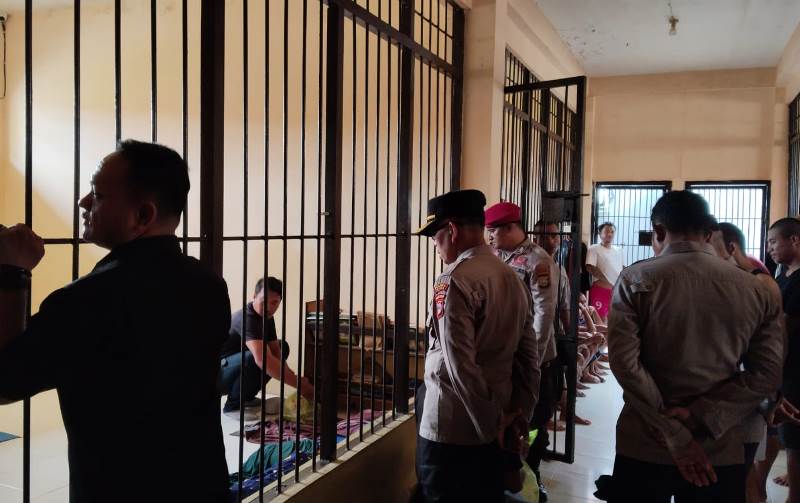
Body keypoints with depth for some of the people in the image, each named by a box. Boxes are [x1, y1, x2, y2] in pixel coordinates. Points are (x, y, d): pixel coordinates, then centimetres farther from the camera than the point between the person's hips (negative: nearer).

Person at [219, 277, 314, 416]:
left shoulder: (266, 316, -1)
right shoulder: (246, 318, -30)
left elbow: (276, 351, -2)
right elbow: (262, 360, -44)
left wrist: (295, 379, -20)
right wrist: (299, 384, -42)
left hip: (234, 369, 9)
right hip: (217, 374, -9)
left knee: (282, 347, 6)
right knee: (255, 356, -36)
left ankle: (245, 397, 7)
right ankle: (233, 404, -12)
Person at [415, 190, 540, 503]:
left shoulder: (454, 282, -17)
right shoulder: (513, 279, 7)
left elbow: (459, 365, -22)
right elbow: (529, 358, 9)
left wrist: (491, 424, -12)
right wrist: (520, 419, 11)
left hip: (451, 431, -7)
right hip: (497, 431, 7)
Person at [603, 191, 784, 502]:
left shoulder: (636, 280, -7)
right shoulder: (755, 289, 2)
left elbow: (624, 362, -16)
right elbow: (768, 373, -4)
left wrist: (675, 438, -12)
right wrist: (699, 417, -9)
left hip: (646, 446, -2)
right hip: (720, 450, 3)